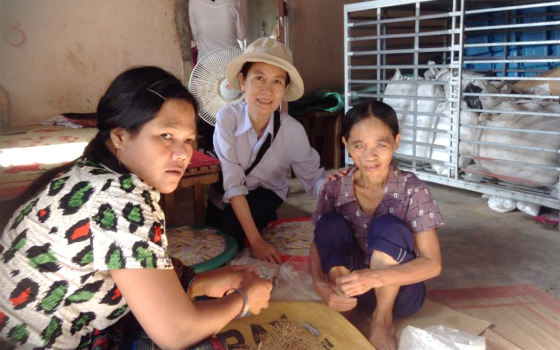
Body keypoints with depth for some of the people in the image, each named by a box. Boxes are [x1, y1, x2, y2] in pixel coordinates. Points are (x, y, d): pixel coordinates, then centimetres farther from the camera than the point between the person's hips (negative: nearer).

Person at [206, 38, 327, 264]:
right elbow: (233, 184, -28)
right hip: (224, 200, 1)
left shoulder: (292, 130, -21)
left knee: (232, 227, -26)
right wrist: (256, 240, -33)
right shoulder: (227, 118, -25)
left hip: (265, 197, 0)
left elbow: (314, 178, -11)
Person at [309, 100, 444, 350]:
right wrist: (321, 286, -26)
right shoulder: (335, 189, -11)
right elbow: (318, 244, -4)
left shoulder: (413, 190, -18)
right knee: (330, 225, -23)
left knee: (387, 226, -29)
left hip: (399, 291, -2)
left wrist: (374, 277, -37)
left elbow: (432, 263, -21)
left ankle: (383, 320, -12)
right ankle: (343, 313, -9)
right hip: (351, 289, 2)